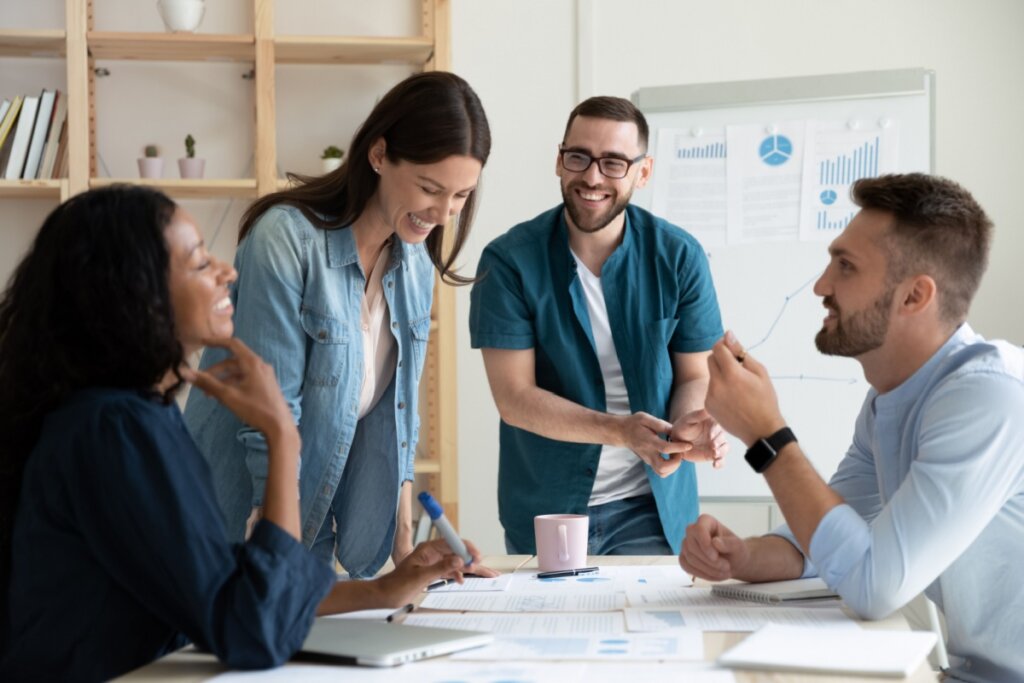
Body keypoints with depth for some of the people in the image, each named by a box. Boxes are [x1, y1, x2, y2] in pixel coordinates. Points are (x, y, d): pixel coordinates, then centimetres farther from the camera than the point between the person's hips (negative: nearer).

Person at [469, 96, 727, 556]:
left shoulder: (678, 257, -5)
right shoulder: (510, 260, -11)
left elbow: (694, 376, 1)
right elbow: (514, 397, -13)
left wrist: (688, 426, -23)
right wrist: (621, 430, -27)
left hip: (653, 508, 1)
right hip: (543, 510, -1)